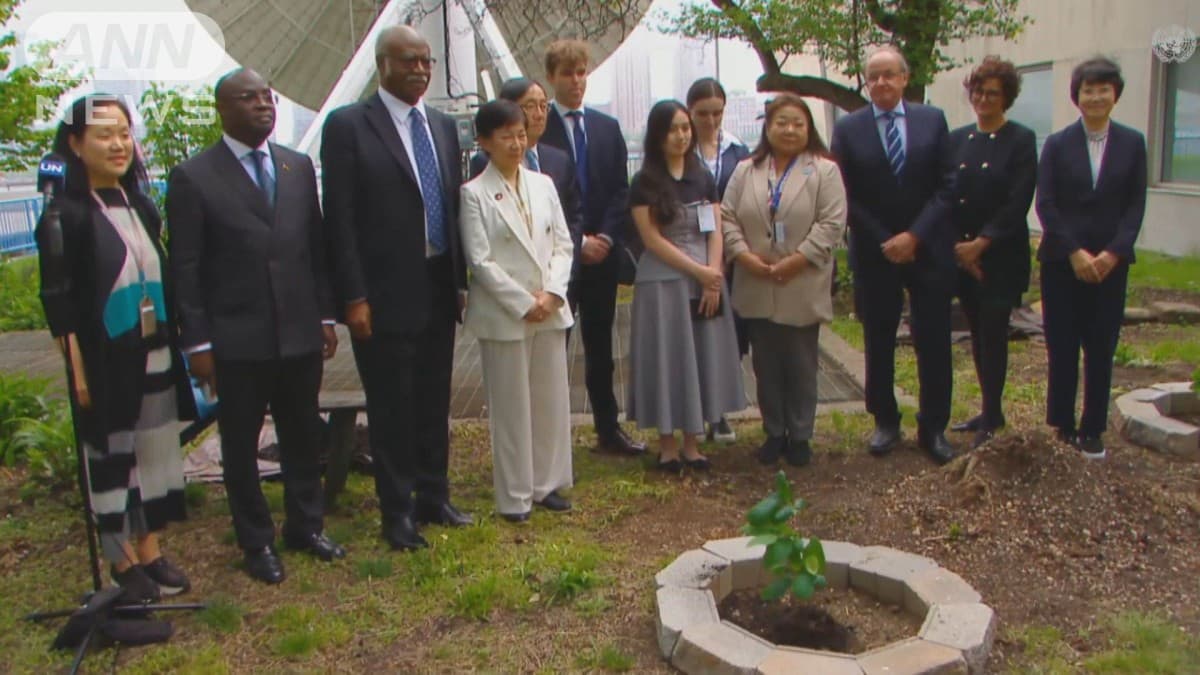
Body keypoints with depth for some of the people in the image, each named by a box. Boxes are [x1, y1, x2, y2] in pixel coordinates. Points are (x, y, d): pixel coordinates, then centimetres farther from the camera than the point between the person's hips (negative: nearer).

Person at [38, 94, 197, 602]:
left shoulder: (141, 207, 9)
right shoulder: (64, 216, -9)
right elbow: (57, 302, -11)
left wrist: (175, 343, 11)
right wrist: (77, 370, -14)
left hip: (154, 357, 6)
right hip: (105, 362, -6)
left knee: (156, 452, 11)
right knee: (110, 458, 5)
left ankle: (150, 551, 24)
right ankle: (122, 561, 18)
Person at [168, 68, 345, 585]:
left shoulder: (299, 167, 8)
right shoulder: (193, 177, -5)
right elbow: (185, 267, -5)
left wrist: (326, 314, 7)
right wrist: (198, 342, -8)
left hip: (300, 333, 4)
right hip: (238, 340, -4)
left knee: (303, 436, 14)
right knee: (240, 445, 9)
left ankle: (306, 526, 32)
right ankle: (257, 542, 25)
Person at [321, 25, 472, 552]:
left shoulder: (443, 127, 11)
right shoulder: (348, 126, -7)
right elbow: (340, 218, -10)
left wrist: (462, 279, 10)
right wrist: (354, 297, -14)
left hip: (439, 289, 6)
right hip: (385, 294, -5)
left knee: (434, 401, 15)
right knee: (391, 408, 5)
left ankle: (433, 497, 30)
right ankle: (397, 511, 19)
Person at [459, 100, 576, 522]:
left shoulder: (543, 185, 8)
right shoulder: (475, 193, -6)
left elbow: (563, 245, 7)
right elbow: (480, 261, -10)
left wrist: (551, 294, -8)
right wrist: (524, 304, -13)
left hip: (550, 311, 5)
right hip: (503, 315, -4)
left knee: (552, 400, 10)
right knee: (511, 407, 3)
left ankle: (547, 484, 25)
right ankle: (515, 496, 15)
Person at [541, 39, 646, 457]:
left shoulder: (607, 127, 11)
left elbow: (621, 190, 8)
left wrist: (606, 238, -6)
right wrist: (577, 242, -13)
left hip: (603, 253, 5)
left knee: (600, 346, 13)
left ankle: (608, 429, 22)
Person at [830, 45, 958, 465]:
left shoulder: (932, 120, 3)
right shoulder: (848, 128, 0)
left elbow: (945, 186, -1)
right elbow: (846, 198, -1)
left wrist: (914, 235, -11)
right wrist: (884, 242, -9)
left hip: (928, 250, 1)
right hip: (875, 253, 0)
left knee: (934, 344, 3)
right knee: (878, 344, 8)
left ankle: (933, 429, 15)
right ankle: (886, 422, 23)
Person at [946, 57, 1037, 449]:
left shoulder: (1021, 140, -4)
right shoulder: (956, 140, 8)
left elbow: (1018, 203, -10)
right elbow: (945, 196, 5)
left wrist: (981, 244, -14)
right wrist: (958, 246, -5)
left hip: (1001, 258, -4)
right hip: (962, 255, 4)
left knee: (993, 335, -3)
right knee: (978, 335, 11)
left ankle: (991, 418, 6)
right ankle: (990, 411, 22)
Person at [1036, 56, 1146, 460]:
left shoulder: (1132, 143, 6)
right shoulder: (1057, 144, 3)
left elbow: (1136, 204, 2)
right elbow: (1045, 204, -4)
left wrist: (1113, 252, -11)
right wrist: (1075, 252, -13)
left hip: (1110, 263, 1)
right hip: (1062, 261, -1)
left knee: (1101, 349, 4)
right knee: (1062, 348, 2)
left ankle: (1093, 430, 14)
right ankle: (1061, 426, 13)